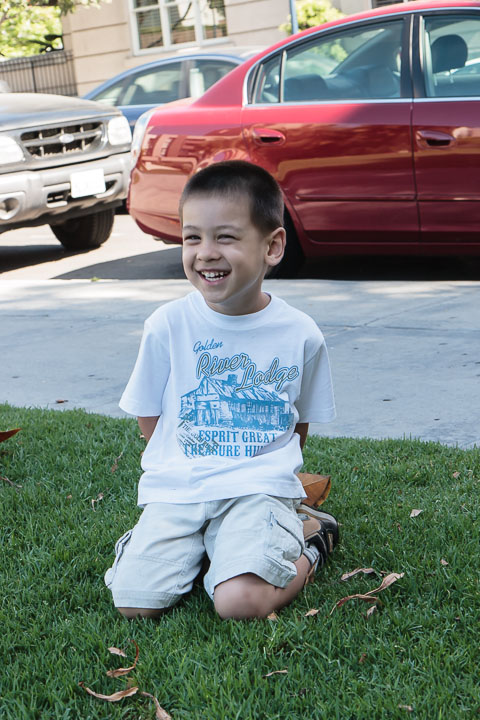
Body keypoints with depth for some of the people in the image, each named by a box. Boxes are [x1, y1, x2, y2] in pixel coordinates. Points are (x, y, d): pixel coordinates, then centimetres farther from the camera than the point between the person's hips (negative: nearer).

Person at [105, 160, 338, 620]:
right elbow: (149, 418, 9)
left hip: (259, 488, -1)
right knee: (134, 602, -15)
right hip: (176, 489, 2)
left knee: (240, 602, -24)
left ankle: (308, 536, 6)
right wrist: (195, 465, 8)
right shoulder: (168, 325, -2)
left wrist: (265, 470, 6)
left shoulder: (300, 335, -2)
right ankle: (199, 543, 13)